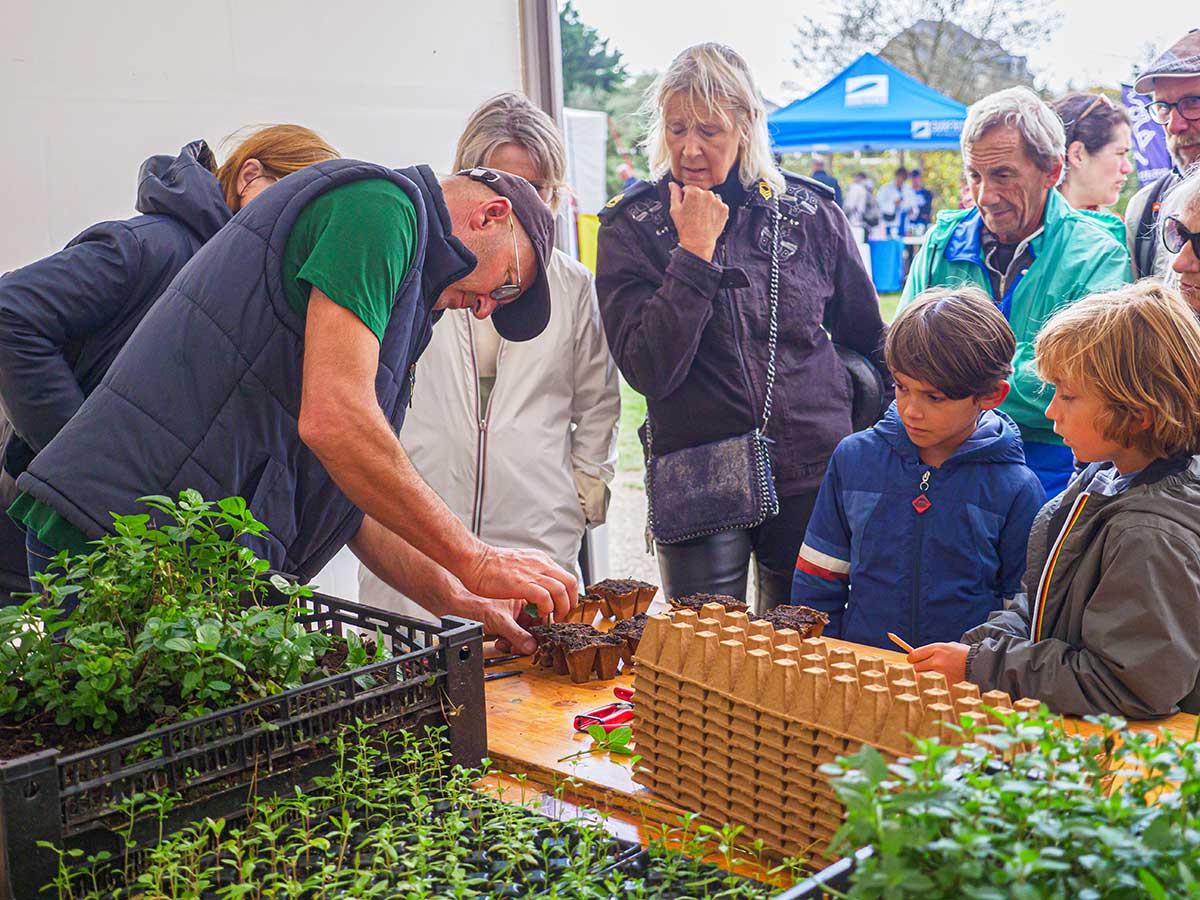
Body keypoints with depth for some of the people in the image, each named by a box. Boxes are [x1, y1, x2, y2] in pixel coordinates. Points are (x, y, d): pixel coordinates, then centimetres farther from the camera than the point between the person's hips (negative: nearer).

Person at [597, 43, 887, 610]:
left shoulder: (810, 213, 2)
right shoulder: (632, 227, -2)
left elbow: (869, 341, 15)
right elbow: (650, 371, -14)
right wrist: (695, 249, -14)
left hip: (811, 478, 2)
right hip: (697, 488, -1)